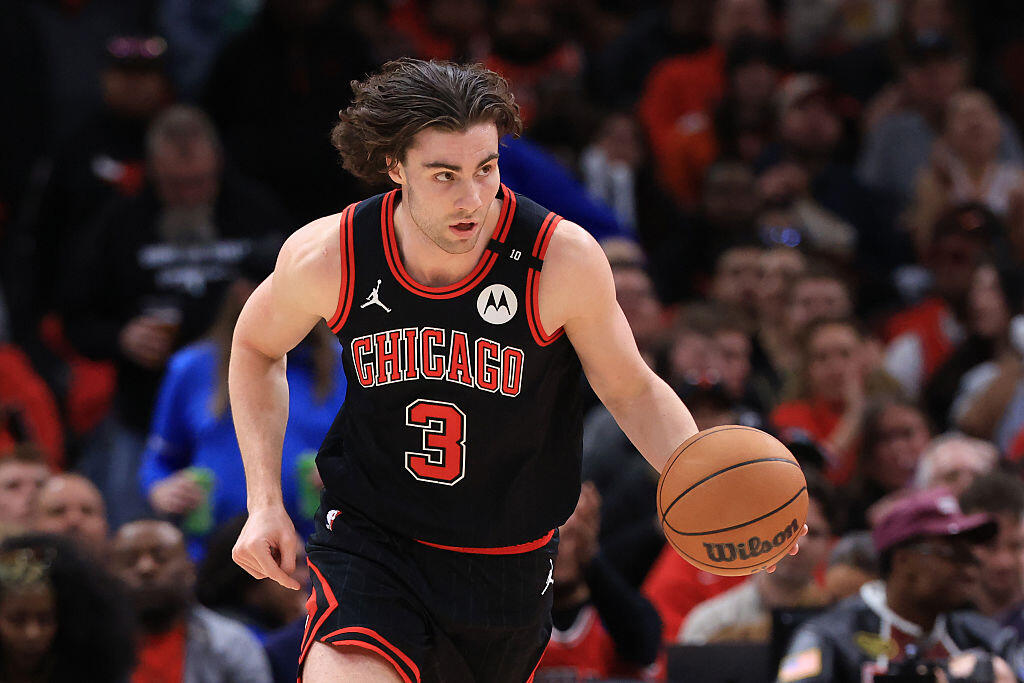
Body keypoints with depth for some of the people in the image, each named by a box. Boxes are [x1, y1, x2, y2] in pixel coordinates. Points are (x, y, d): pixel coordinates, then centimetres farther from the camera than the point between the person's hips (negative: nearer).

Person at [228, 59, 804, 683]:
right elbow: (257, 347, 7)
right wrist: (265, 502, -2)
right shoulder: (329, 257, -16)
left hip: (507, 563, 2)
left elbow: (633, 390, -4)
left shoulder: (561, 257, -19)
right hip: (370, 537, -1)